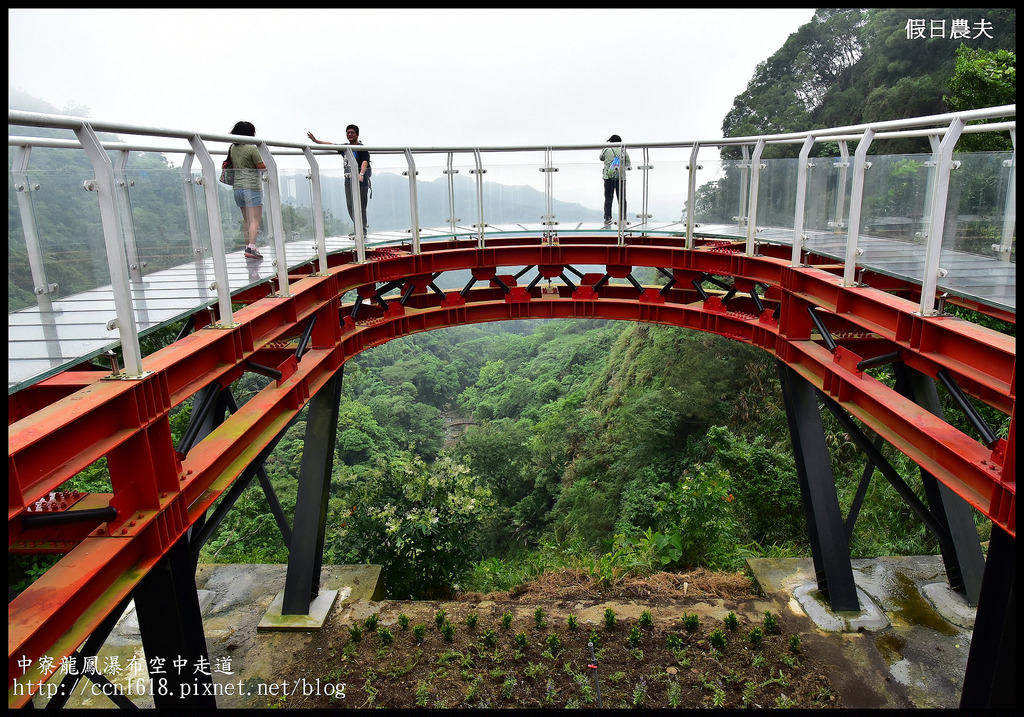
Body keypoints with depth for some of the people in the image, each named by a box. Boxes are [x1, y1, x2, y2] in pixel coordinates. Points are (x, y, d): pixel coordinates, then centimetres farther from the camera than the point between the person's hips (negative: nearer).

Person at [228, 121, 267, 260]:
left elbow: (233, 165, 19)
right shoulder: (252, 149, -11)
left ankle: (248, 246, 15)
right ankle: (251, 247, -19)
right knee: (255, 220, -8)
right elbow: (261, 167, -9)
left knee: (246, 220, 14)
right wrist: (264, 159, 9)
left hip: (238, 186, 7)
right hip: (252, 187, -7)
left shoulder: (232, 148, 11)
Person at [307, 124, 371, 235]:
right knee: (350, 206, 7)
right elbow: (331, 145, 27)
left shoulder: (361, 148, -8)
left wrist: (361, 174, -40)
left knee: (360, 206, -9)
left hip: (360, 180, -8)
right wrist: (316, 140, 27)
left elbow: (365, 162, -23)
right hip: (348, 180, 8)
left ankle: (363, 231, -4)